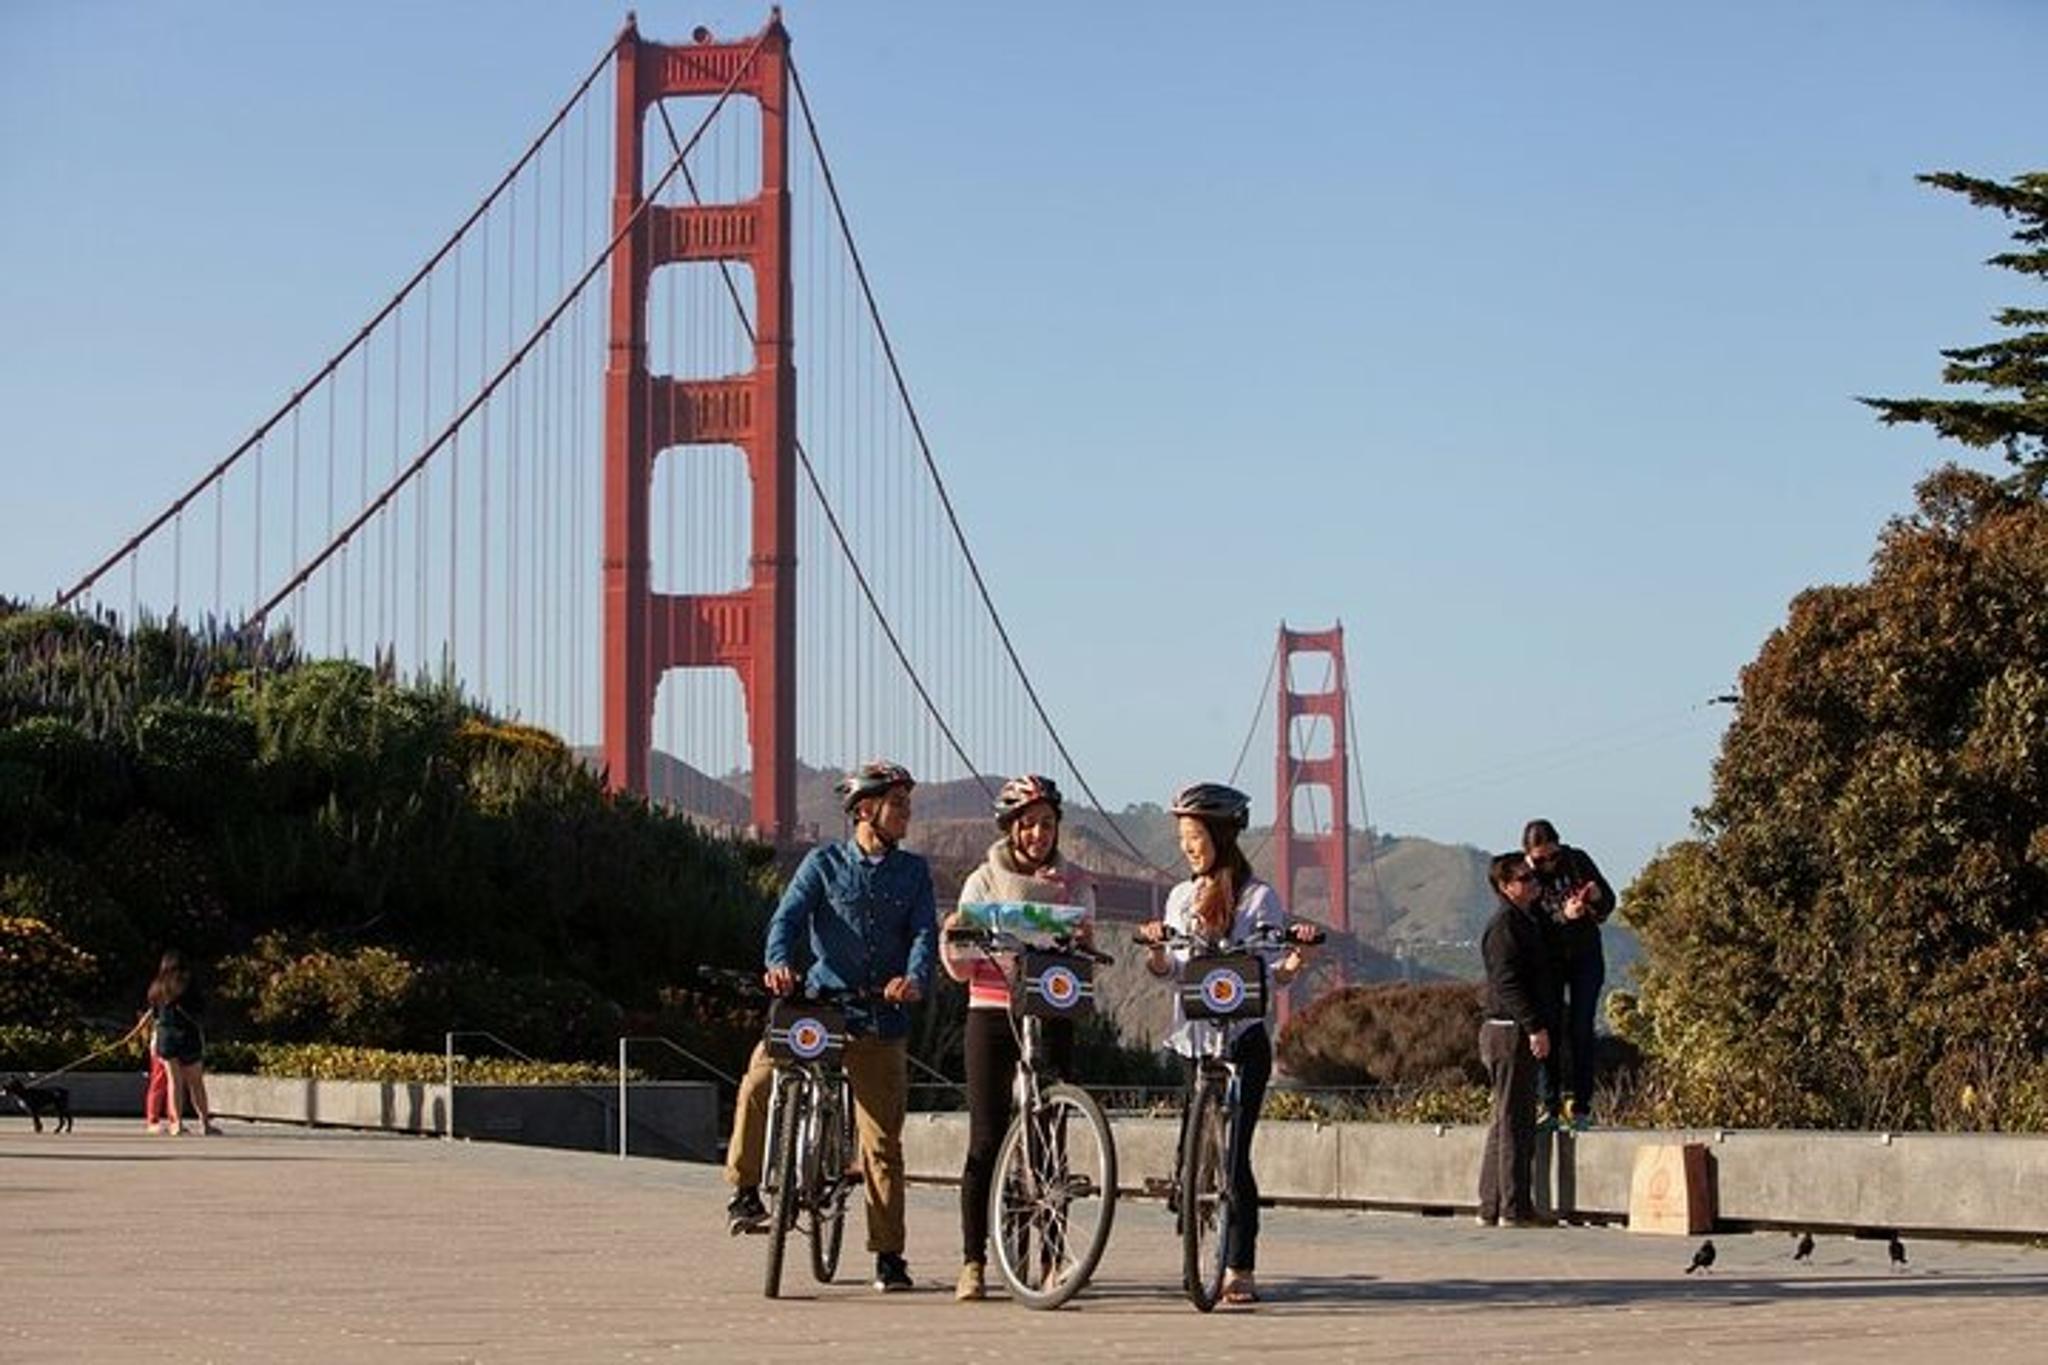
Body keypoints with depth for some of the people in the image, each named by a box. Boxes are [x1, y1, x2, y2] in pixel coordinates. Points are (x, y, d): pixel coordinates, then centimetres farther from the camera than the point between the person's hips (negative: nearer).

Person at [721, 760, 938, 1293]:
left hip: (882, 1020, 1)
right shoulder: (825, 862, 5)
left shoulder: (913, 871, 10)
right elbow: (790, 916, -7)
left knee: (882, 1142, 1)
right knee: (760, 1080, -25)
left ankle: (888, 1255, 10)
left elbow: (924, 933, -2)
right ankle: (744, 1190, -8)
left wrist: (915, 978, -24)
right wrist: (778, 963, -29)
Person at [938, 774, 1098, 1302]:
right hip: (991, 1015, -1)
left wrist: (1084, 940, -24)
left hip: (1053, 1016, 1)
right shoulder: (985, 880, 7)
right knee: (986, 1141, -4)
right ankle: (973, 1262, 1)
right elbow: (961, 969, 4)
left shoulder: (1074, 884, 9)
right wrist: (951, 937, -17)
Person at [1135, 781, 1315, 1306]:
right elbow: (1165, 968, 13)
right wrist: (1155, 950, -8)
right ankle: (1222, 1261, 13)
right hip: (1195, 1039, 5)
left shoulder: (1258, 897, -2)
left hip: (1243, 1040, -5)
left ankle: (1240, 1271, -8)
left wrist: (1294, 961, -23)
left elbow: (1275, 973, -3)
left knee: (1233, 1151, -11)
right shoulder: (1181, 897, 14)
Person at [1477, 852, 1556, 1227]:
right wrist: (1534, 1027, -25)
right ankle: (1514, 1209, -7)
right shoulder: (1503, 926, -13)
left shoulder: (1527, 920, 18)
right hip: (1510, 1031, -10)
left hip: (1519, 1032, 10)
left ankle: (1491, 1208, 17)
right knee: (1514, 1121, -8)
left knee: (1507, 1122, 13)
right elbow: (1508, 982, -21)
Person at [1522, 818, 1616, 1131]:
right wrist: (1563, 916, -36)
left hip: (1585, 956, 1)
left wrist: (1598, 897, -23)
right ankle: (1550, 1107, 3)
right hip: (1547, 960, -1)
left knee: (1581, 1030, -3)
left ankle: (1581, 1107, 1)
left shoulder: (1577, 860, -7)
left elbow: (1609, 902, 0)